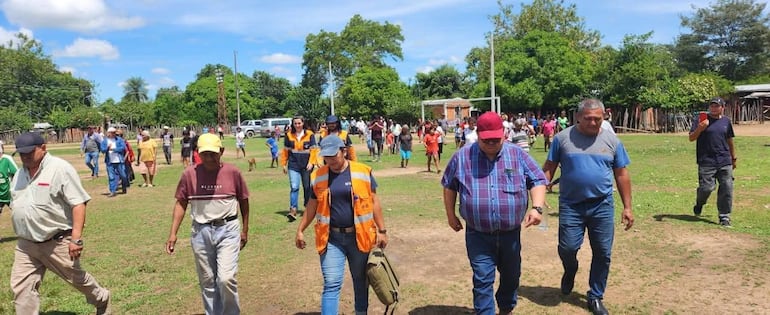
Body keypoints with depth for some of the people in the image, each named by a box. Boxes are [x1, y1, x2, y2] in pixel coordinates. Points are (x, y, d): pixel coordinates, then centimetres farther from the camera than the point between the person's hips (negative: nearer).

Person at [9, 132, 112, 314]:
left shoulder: (60, 169, -14)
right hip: (26, 245, 6)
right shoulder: (19, 174, 9)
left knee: (77, 278, 11)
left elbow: (78, 204, -19)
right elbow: (16, 206, 21)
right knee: (21, 287, 2)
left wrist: (76, 238, -24)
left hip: (58, 242, -6)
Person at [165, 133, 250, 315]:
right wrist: (173, 233, -1)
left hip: (228, 230, -2)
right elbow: (181, 203, 4)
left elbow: (243, 200, 5)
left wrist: (245, 230, 7)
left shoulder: (233, 172, -6)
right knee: (207, 281, 12)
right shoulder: (189, 174, -4)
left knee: (226, 278, -11)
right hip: (200, 231, 2)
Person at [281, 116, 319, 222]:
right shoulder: (289, 135, 3)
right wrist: (284, 164, 6)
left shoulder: (309, 134, -3)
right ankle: (293, 210, -12)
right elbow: (285, 151, 7)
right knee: (294, 187, -11)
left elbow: (313, 149, -5)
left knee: (307, 187, 13)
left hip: (306, 166, 0)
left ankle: (308, 206, 31)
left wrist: (311, 162, -14)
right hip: (293, 165, 0)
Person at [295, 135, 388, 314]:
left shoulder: (363, 172, -4)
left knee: (361, 281, 15)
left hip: (359, 236, 0)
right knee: (331, 283, -5)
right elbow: (312, 206, 11)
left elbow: (374, 201, 1)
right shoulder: (318, 176, 1)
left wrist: (381, 230, 1)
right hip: (331, 238, 0)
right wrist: (300, 230, 11)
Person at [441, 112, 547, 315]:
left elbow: (538, 181, 0)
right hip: (478, 235, -2)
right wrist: (451, 215, 7)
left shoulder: (518, 155, -2)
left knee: (511, 276, 20)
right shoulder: (462, 156, -3)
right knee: (482, 280, -1)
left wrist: (537, 207, -16)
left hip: (511, 233, 2)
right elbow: (449, 186, 8)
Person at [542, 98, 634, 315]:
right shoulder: (563, 138, -2)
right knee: (567, 248, -5)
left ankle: (595, 297, 24)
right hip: (570, 205, -2)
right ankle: (570, 271, 32)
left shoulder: (612, 141, 3)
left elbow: (621, 175, 8)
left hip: (602, 206, 2)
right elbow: (549, 168, 2)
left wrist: (627, 207, 6)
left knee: (603, 253, 6)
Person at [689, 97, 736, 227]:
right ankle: (699, 204, 26)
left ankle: (724, 217, 11)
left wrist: (733, 158, 25)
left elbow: (730, 141, 21)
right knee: (706, 187, -6)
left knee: (727, 189, 1)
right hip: (706, 162, -4)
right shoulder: (702, 120, 0)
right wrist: (699, 129, -25)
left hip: (725, 162, 4)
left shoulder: (726, 121, 12)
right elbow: (691, 138, -6)